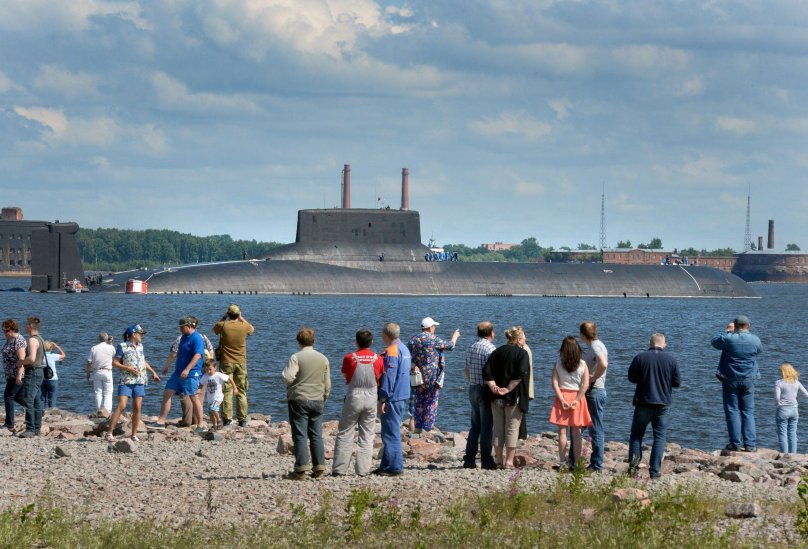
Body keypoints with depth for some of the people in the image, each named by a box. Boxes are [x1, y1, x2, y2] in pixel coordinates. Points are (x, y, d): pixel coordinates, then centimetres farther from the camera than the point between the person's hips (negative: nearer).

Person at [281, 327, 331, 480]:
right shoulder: (323, 358, 7)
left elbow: (288, 378, -17)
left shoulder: (296, 357, -9)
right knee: (316, 435, 9)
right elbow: (327, 383, 12)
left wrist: (283, 373, 5)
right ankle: (319, 468, 8)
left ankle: (301, 469, -7)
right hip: (318, 401, 4)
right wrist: (324, 398, 24)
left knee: (300, 435, -3)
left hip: (299, 400, -4)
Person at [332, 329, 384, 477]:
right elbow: (380, 380, 6)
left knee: (345, 434, 5)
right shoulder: (378, 359, -1)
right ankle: (363, 470, 3)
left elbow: (345, 376, 5)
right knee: (367, 435, 8)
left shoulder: (349, 358, -7)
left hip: (354, 398, -2)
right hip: (371, 398, 2)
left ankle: (339, 469, 2)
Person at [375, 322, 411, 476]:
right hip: (403, 396, 10)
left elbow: (388, 377, -19)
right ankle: (387, 466, 19)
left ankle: (394, 467, -6)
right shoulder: (404, 349, 15)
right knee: (393, 432, 14)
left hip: (392, 398, -10)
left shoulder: (391, 351, -15)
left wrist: (382, 400, -16)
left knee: (391, 433, -6)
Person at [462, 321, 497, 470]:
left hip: (472, 389, 7)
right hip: (486, 390, -7)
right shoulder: (490, 349, -14)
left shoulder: (471, 348, 10)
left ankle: (469, 459, 11)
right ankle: (486, 460, -2)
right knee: (487, 426, -2)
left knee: (475, 425, 13)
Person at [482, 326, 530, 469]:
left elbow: (486, 371, -1)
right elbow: (521, 374, -20)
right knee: (512, 428, 1)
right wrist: (509, 389, -17)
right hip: (514, 397, -4)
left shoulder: (497, 352, 9)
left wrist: (493, 386, -6)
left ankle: (498, 460, 12)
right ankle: (509, 461, -2)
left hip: (496, 397, 4)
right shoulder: (522, 353, -5)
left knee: (498, 428, 10)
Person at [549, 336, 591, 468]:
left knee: (562, 431, 3)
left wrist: (562, 400, -9)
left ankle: (562, 462, 0)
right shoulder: (583, 364, -2)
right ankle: (577, 463, 5)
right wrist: (577, 400, -9)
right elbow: (585, 384, -9)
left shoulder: (558, 364, -1)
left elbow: (555, 384, -7)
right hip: (577, 397, 0)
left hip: (562, 396, 0)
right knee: (576, 433, 4)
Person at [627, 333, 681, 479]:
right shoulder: (670, 359, -3)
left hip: (643, 402, 0)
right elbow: (677, 383, 2)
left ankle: (633, 465, -6)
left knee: (636, 434, 11)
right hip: (663, 404, 0)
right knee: (659, 437, 5)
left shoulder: (640, 357, -6)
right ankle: (655, 471, 0)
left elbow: (631, 377, 1)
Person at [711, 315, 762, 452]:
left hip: (730, 380, -2)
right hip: (748, 380, 2)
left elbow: (714, 342, 6)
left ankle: (736, 443, 0)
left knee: (732, 411, 3)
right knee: (748, 412, 8)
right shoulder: (755, 340, -5)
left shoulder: (728, 339, -14)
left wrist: (728, 331, 16)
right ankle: (750, 444, 3)